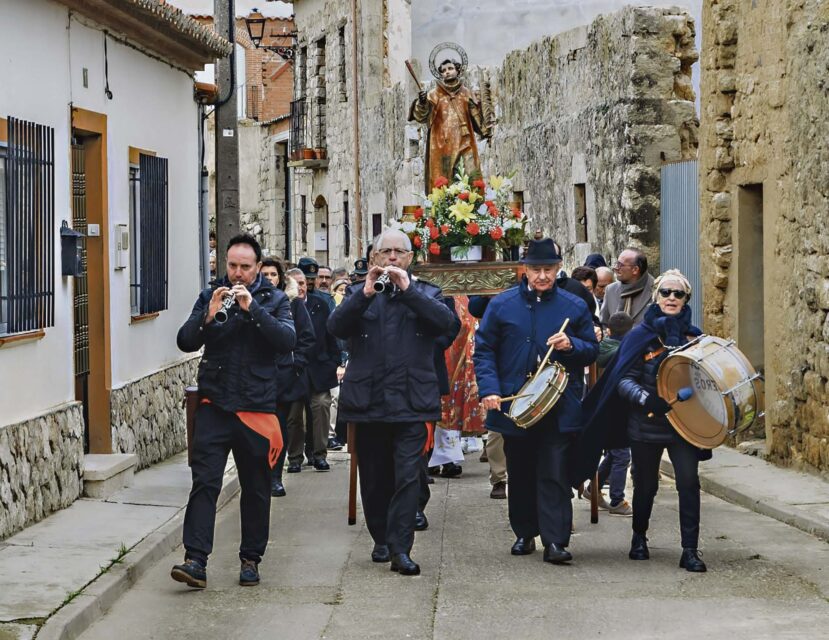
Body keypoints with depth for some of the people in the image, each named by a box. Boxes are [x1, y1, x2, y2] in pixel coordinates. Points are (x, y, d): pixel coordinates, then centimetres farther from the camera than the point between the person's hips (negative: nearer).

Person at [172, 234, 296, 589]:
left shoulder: (275, 300, 4)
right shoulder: (209, 297, 8)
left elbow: (288, 340, -12)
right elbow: (186, 342, -1)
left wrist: (252, 309, -20)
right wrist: (208, 315, -18)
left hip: (257, 407, 0)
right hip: (215, 404, 0)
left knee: (256, 488, 7)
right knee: (204, 481, -10)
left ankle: (251, 559, 18)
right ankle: (195, 560, -15)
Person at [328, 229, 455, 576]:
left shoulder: (426, 293, 9)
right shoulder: (358, 293, 11)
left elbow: (445, 322, -12)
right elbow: (336, 327, -7)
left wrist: (408, 290, -19)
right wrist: (366, 293, -19)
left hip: (411, 401, -2)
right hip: (368, 401, 2)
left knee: (408, 476, -10)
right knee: (374, 478, 10)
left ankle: (401, 549, -11)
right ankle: (381, 540, 25)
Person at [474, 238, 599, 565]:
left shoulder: (574, 306, 4)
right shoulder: (502, 305, 3)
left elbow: (592, 350, 10)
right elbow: (483, 350, 4)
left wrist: (571, 345, -12)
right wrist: (489, 388, -9)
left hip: (559, 409, -1)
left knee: (554, 474, -7)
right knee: (520, 474, 11)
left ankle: (555, 541, -6)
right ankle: (524, 534, 25)